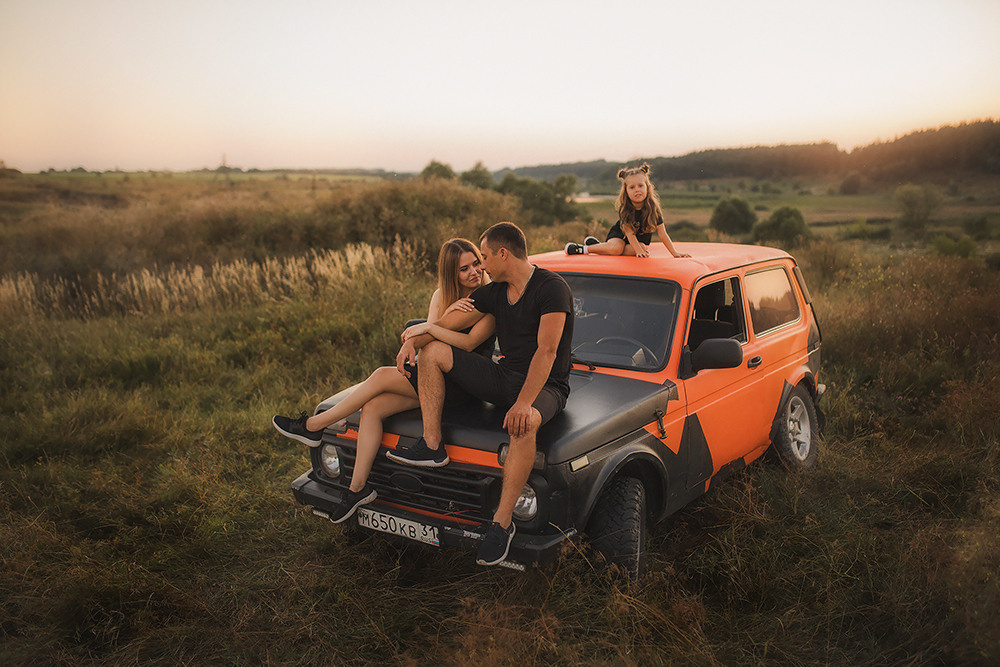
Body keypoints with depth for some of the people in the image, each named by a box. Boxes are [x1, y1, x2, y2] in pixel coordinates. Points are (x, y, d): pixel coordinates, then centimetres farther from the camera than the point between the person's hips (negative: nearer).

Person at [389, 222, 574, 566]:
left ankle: (502, 521, -33)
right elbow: (444, 325, 12)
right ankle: (432, 446, -9)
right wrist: (412, 339, -8)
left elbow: (547, 350, -24)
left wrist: (524, 403, -33)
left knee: (524, 425, -42)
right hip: (504, 377, 8)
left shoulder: (552, 288, -14)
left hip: (545, 386, -7)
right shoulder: (494, 292, 9)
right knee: (432, 351, -1)